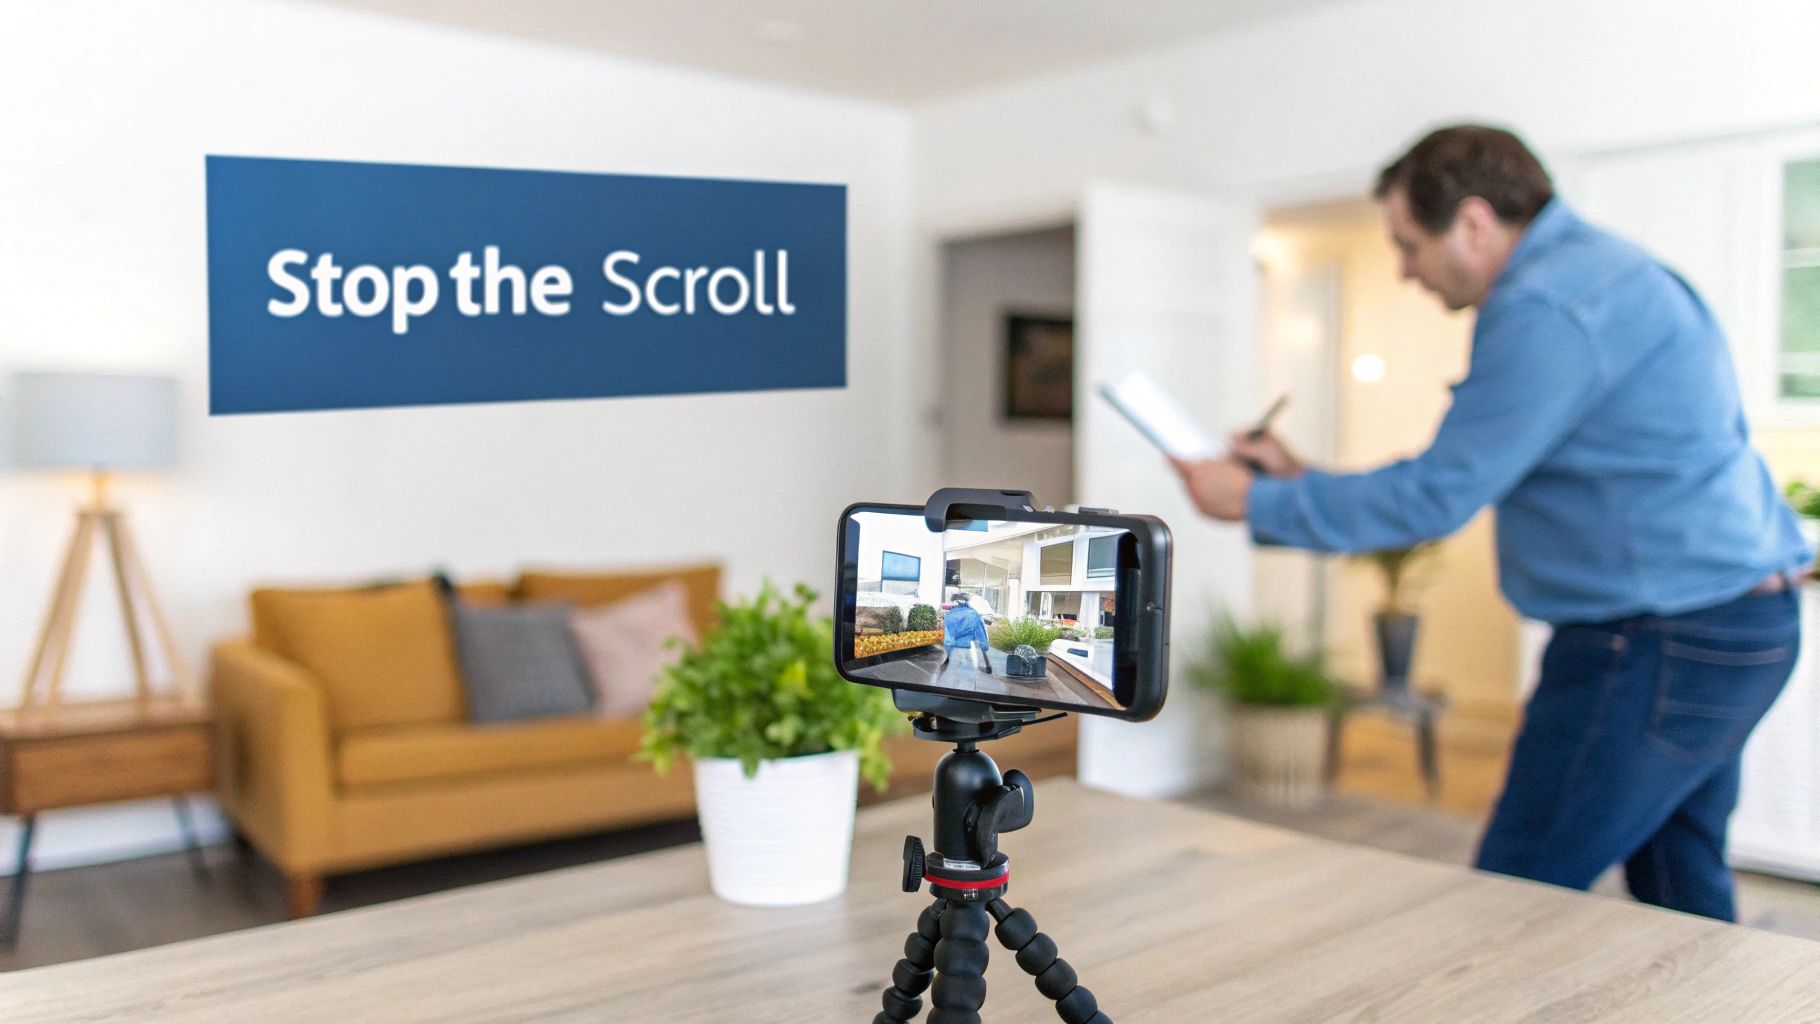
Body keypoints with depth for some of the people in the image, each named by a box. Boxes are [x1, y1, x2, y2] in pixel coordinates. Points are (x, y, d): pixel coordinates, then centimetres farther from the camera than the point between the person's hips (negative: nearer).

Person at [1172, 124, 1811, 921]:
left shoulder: (1548, 308, -19)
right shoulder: (1595, 271, 15)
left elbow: (1439, 496, -18)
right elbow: (1474, 476, 17)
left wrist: (1258, 504, -8)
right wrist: (1306, 483, 13)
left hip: (1658, 643, -11)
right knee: (1682, 897, 18)